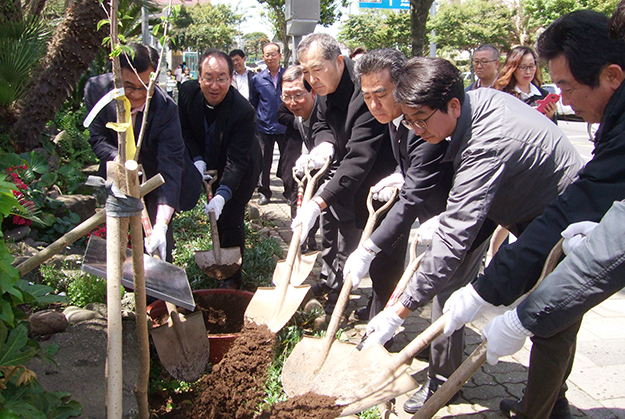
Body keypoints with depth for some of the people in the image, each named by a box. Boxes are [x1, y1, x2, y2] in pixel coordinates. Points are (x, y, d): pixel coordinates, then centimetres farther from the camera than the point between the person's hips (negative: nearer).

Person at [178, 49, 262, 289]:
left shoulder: (243, 111, -35)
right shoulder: (187, 92, -19)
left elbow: (236, 161, -35)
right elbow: (186, 130, -2)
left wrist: (222, 195, -46)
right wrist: (198, 160, -16)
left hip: (238, 172, -5)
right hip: (209, 166, 5)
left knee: (231, 218, -6)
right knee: (216, 218, 18)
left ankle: (232, 277, 13)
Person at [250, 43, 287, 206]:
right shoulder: (257, 79, 5)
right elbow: (252, 104, 12)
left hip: (285, 127, 0)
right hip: (264, 127, 1)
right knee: (264, 162, 6)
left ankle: (290, 192, 19)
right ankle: (263, 192, 19)